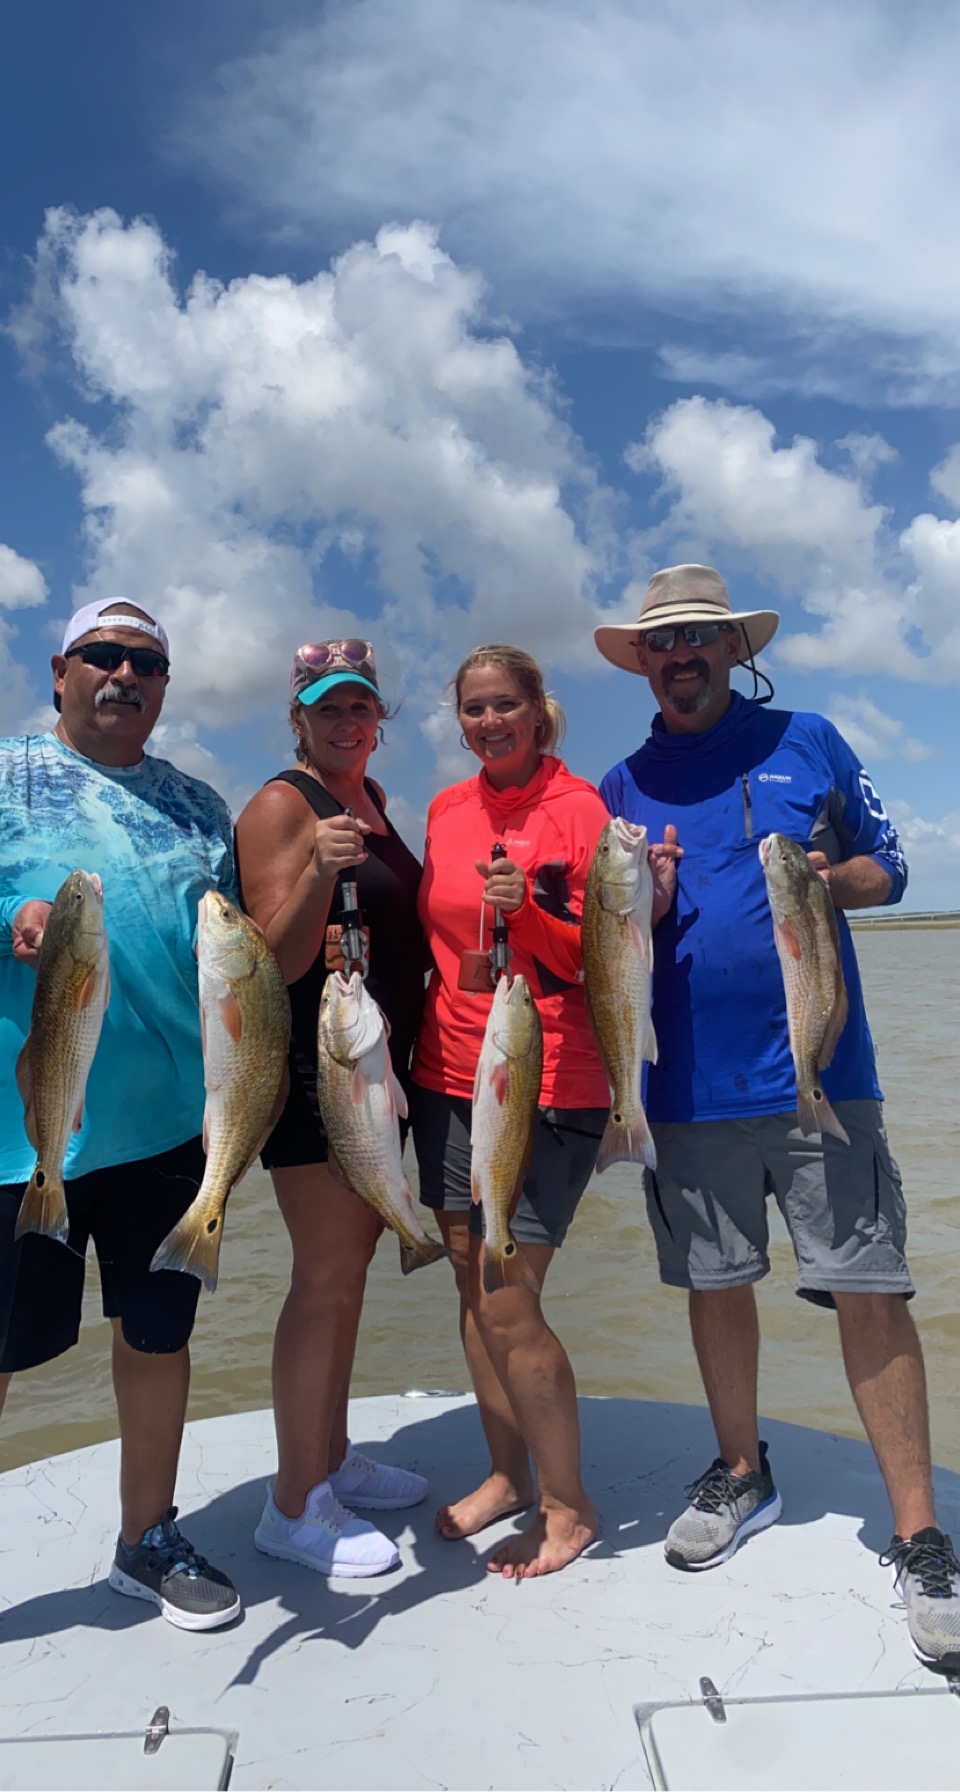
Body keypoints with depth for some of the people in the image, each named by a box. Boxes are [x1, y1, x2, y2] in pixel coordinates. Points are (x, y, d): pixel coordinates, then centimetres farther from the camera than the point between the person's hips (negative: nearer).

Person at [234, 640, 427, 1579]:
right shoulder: (282, 805, -11)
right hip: (312, 1063, -9)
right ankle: (294, 1505, 10)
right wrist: (319, 874, -33)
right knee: (326, 1276, -5)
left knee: (351, 1262, 16)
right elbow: (278, 961, -18)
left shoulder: (370, 797, 14)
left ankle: (331, 1457, 31)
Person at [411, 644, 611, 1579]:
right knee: (471, 1286, 12)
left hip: (548, 1085, -6)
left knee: (507, 1305, -4)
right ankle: (507, 1474, 32)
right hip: (449, 1076, 6)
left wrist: (529, 913, -24)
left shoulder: (581, 809, -7)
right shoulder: (445, 810, 9)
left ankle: (568, 1505, 18)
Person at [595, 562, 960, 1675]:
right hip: (691, 1080, 2)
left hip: (817, 1068, -2)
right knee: (714, 1284, 13)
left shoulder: (806, 742, 6)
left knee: (869, 1292, -2)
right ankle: (742, 1475, 35)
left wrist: (831, 881, -12)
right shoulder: (622, 786, 10)